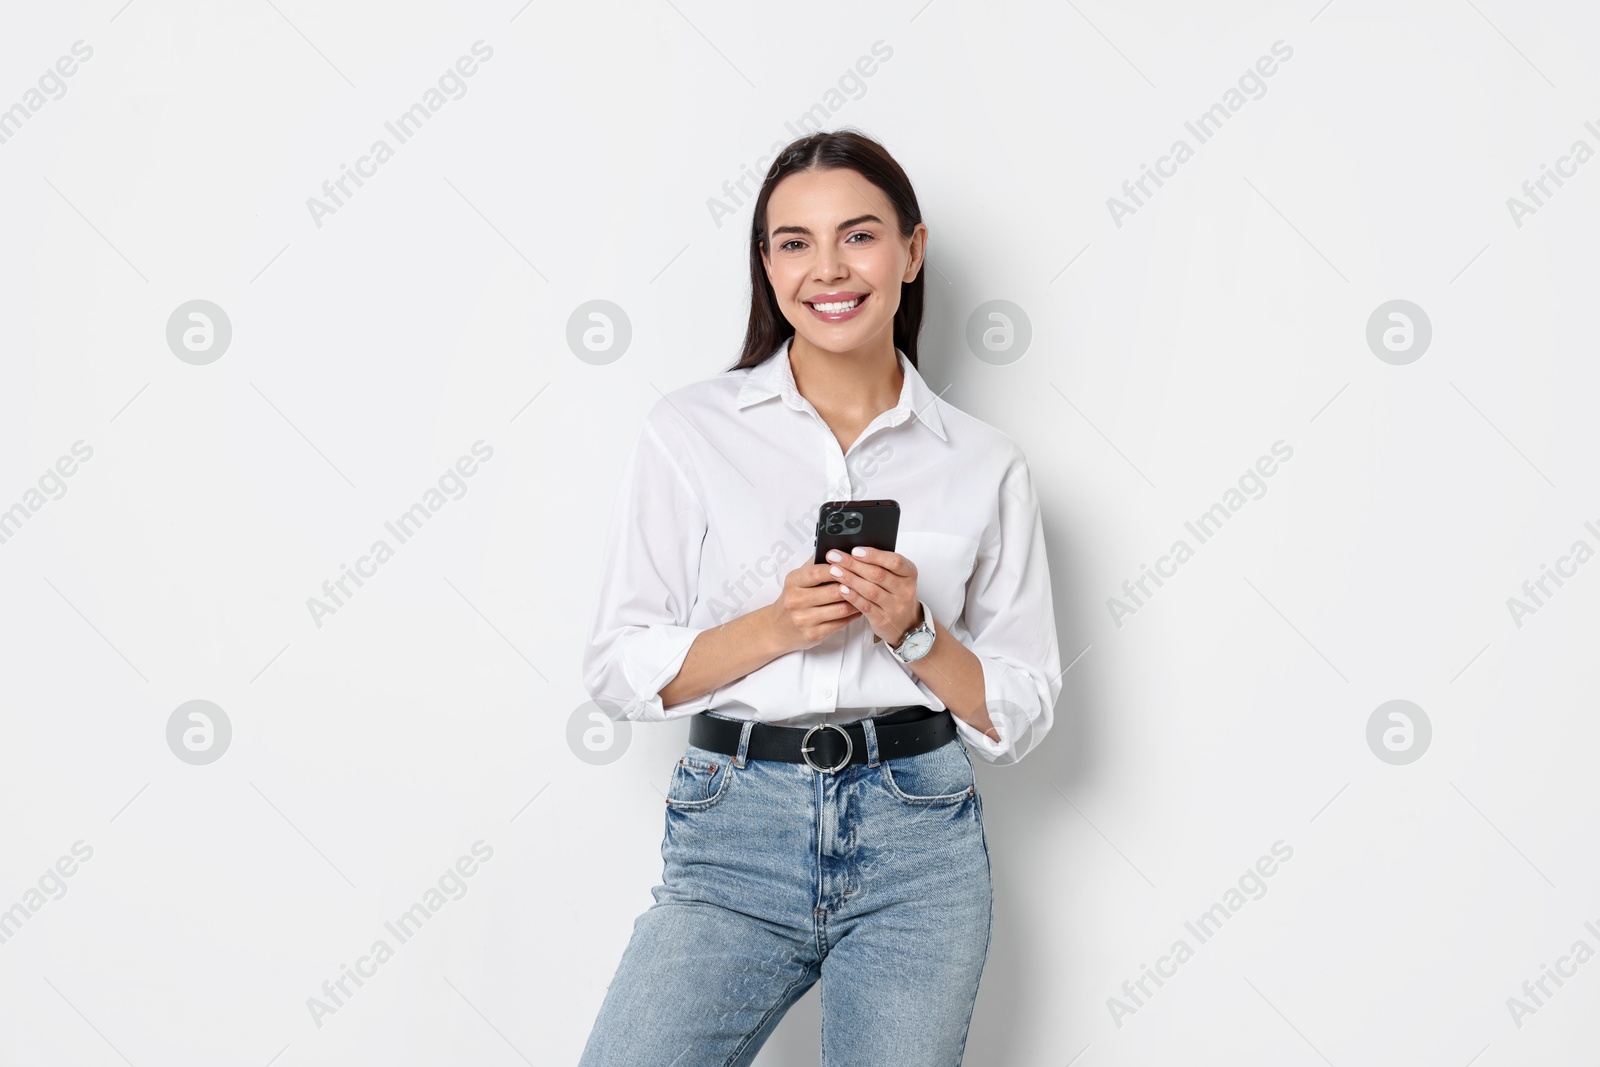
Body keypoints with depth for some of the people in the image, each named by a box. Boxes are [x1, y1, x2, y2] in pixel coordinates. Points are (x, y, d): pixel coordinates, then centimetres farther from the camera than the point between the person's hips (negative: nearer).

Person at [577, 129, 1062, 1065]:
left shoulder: (985, 463, 5)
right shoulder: (690, 432, 2)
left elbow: (1021, 713, 7)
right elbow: (620, 672, 1)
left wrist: (913, 631, -11)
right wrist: (775, 626, -14)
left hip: (919, 842, 1)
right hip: (735, 829, -1)